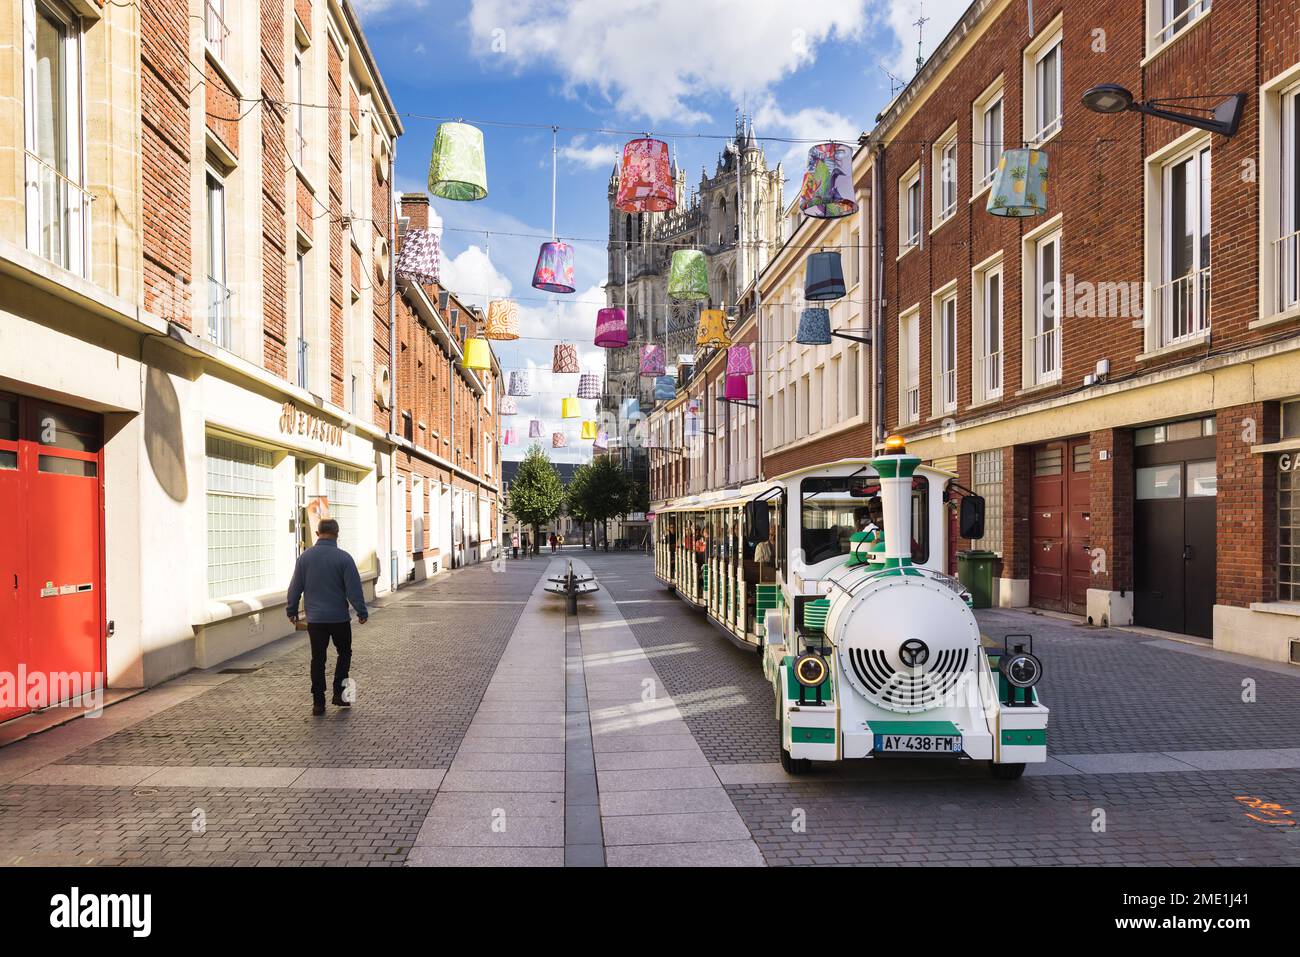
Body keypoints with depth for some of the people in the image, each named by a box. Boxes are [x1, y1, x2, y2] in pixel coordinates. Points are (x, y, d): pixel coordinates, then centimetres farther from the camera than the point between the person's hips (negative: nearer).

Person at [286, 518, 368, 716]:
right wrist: (362, 612, -1)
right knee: (344, 653, 16)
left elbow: (295, 588, 6)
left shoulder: (305, 557, 0)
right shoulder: (343, 558, -10)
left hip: (315, 619, 3)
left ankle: (318, 702, 10)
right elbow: (354, 589, -10)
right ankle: (339, 693, 9)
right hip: (339, 618, -2)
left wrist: (292, 611, 19)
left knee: (317, 659, 9)